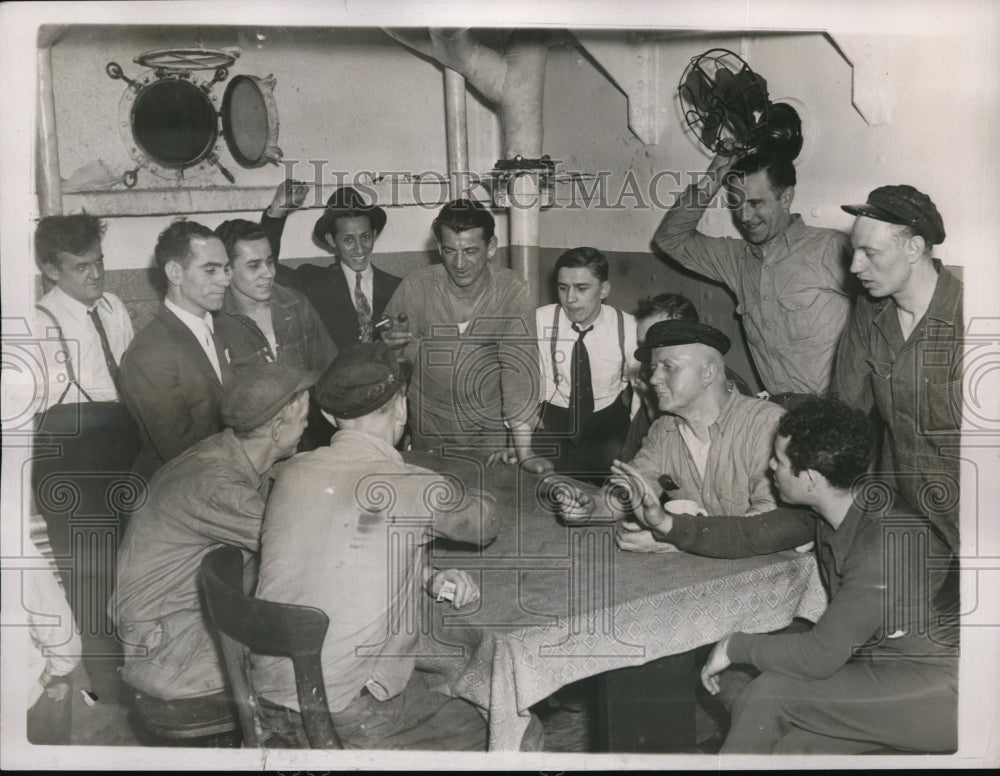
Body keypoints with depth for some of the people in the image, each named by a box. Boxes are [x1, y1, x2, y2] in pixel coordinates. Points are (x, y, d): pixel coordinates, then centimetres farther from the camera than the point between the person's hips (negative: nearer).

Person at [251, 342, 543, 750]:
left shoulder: (293, 473, -1)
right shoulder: (414, 488, -16)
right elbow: (485, 523, 4)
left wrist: (430, 578, 4)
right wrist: (476, 497, 26)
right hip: (347, 718, -6)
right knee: (475, 730, 18)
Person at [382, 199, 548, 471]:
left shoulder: (513, 292, -17)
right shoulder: (415, 287, -15)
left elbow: (520, 368, -22)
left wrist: (524, 450, -29)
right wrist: (394, 345, -32)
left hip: (490, 424, -1)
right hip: (430, 425, 1)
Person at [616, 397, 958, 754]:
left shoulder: (885, 544, -30)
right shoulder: (826, 503, -5)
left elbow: (820, 655, -28)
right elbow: (750, 535, 8)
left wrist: (736, 646, -14)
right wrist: (666, 523, -2)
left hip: (938, 686, -8)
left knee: (772, 693, -17)